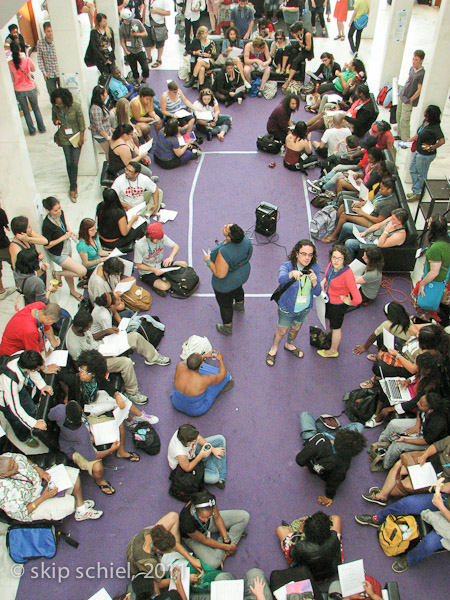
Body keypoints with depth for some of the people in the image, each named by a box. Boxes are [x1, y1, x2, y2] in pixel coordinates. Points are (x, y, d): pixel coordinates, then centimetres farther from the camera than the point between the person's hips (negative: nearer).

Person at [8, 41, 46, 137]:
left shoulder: (10, 64, -14)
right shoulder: (27, 60, -16)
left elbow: (12, 79, -5)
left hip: (19, 90, 0)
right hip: (30, 88, 0)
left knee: (25, 110, 15)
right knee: (36, 108, 18)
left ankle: (32, 130, 20)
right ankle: (42, 128, 25)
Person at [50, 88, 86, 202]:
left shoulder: (75, 106, -18)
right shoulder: (55, 108, -8)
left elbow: (81, 123, -9)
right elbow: (54, 119, 11)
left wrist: (81, 138, -7)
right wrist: (56, 122, -14)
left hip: (76, 137, -3)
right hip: (64, 138, 3)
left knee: (74, 163, -4)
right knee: (69, 163, 7)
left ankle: (73, 188, 10)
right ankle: (73, 186, 21)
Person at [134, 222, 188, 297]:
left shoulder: (161, 237, -15)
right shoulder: (139, 246, -25)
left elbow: (176, 246, -9)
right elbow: (138, 265, -16)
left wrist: (171, 257, -30)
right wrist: (153, 270, -28)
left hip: (160, 265, 6)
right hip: (147, 272, -6)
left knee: (184, 264, -9)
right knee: (165, 287, -29)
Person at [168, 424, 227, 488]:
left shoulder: (184, 433, -31)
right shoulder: (180, 454, -45)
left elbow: (199, 438, -9)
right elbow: (187, 469, -24)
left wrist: (213, 449, -13)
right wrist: (201, 456, -29)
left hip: (193, 450, 7)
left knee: (220, 439, 0)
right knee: (214, 477, -25)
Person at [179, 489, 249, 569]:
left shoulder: (210, 501, -35)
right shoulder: (187, 523, -42)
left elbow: (217, 518, -12)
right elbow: (205, 540, -24)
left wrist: (226, 539, -12)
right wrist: (228, 547, -15)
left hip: (209, 524, 5)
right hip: (192, 537, -4)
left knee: (244, 516, -7)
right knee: (213, 563, -27)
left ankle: (224, 553, -1)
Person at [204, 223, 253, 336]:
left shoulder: (224, 252, -44)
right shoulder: (245, 240, -22)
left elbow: (220, 274, -34)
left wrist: (208, 261, -18)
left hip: (226, 283, -7)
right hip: (243, 273, 7)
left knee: (225, 304, 20)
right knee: (237, 288, 40)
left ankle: (227, 328, 43)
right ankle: (240, 305, 70)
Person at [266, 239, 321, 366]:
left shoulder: (314, 268, -15)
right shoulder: (287, 266, -26)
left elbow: (317, 293, -16)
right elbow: (281, 279, -49)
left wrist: (315, 281, -39)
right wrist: (292, 273, -71)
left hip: (305, 308, 4)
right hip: (287, 308, -4)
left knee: (296, 327, 29)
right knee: (282, 330, 18)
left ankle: (289, 345, 60)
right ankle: (273, 350, 48)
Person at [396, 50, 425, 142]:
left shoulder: (422, 73, -20)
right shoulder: (412, 68, 4)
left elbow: (419, 90, -17)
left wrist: (410, 100, -12)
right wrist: (402, 91, 15)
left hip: (408, 100, -8)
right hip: (402, 96, 8)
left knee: (404, 121, -6)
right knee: (398, 116, 17)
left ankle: (405, 140, 4)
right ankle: (400, 135, 33)